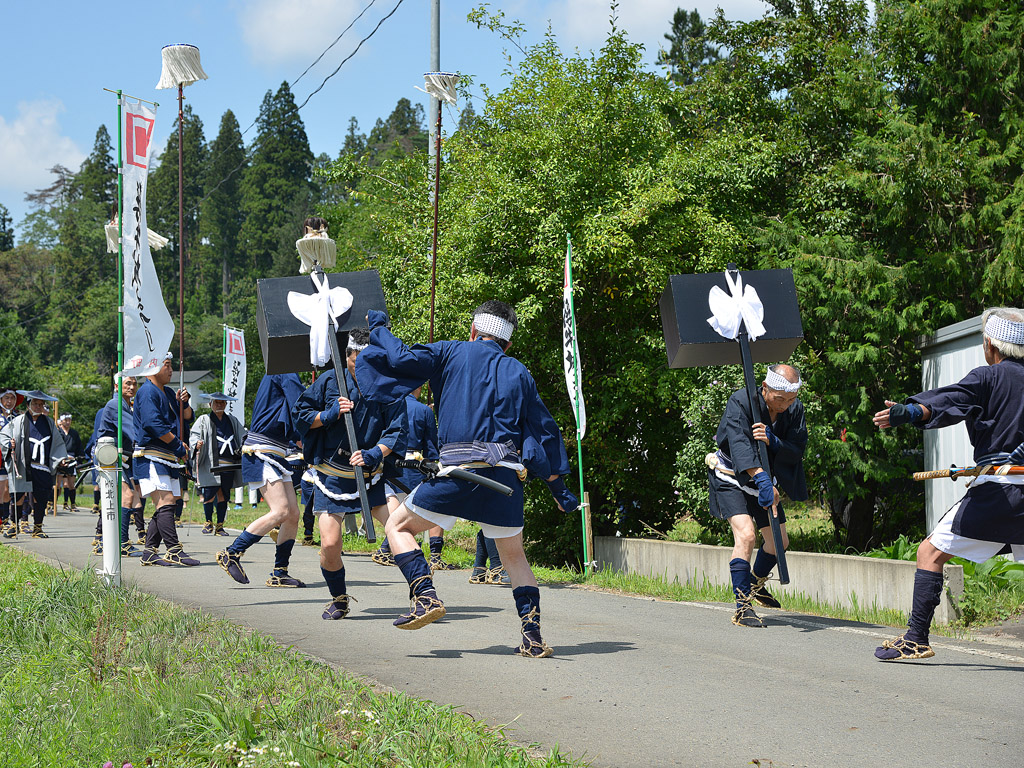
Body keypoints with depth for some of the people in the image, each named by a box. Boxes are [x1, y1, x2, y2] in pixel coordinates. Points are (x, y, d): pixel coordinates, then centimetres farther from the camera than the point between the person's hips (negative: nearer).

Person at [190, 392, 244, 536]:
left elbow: (243, 436, 22)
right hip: (210, 463, -3)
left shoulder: (232, 420, 20)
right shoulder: (204, 420, 9)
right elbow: (194, 434, -2)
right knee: (209, 494, -8)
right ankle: (208, 522, 12)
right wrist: (197, 443, -24)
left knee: (223, 495, 4)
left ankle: (220, 526, 10)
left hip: (229, 464, 3)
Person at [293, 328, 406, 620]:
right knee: (330, 545, -8)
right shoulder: (330, 381, -1)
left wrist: (374, 454, -28)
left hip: (372, 474, 0)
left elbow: (396, 432, -11)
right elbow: (301, 415, 4)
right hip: (331, 476, 0)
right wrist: (329, 415, -15)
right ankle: (339, 600, 21)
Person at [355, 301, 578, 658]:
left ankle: (426, 596, -9)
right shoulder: (519, 373, 18)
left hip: (459, 469, -4)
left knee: (398, 526, 12)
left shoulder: (453, 353, 9)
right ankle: (532, 637, 3)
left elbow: (401, 359, -2)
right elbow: (545, 431, 17)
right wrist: (559, 488, 22)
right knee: (514, 555, 17)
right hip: (506, 473, 4)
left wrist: (378, 328, 17)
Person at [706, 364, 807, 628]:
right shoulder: (741, 402, -26)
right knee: (746, 534, -24)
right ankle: (742, 606, -19)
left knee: (779, 541, 12)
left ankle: (755, 585, 41)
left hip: (764, 480, 6)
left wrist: (772, 441, -38)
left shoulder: (795, 410, -10)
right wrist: (763, 479, -53)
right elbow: (740, 444, -39)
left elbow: (796, 452, -16)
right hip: (730, 478, -6)